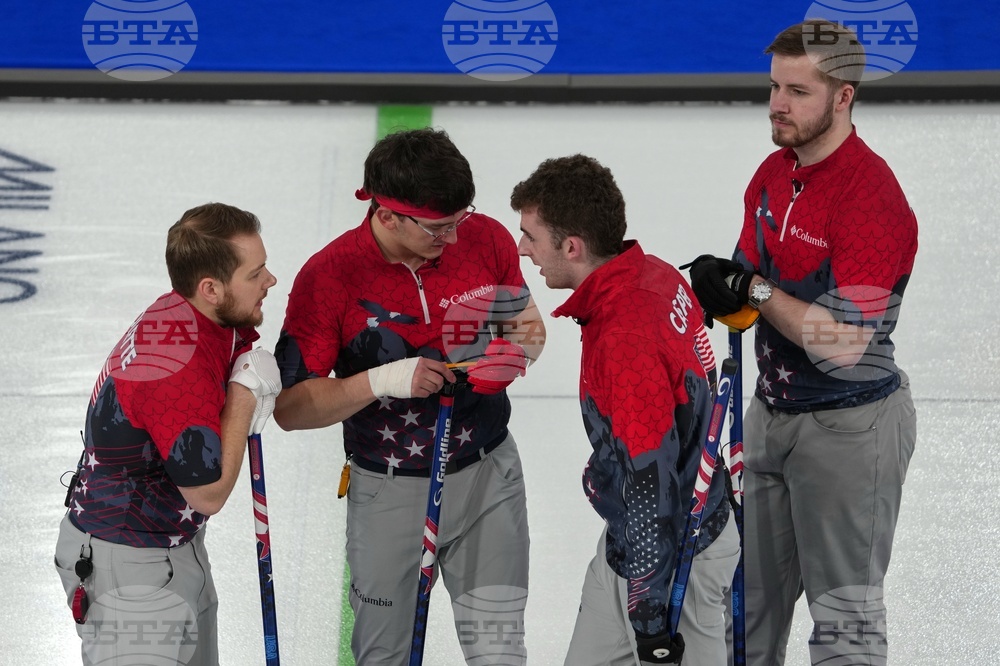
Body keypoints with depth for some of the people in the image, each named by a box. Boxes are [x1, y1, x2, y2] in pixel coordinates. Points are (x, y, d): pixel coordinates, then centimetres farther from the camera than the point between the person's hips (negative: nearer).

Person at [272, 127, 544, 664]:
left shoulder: (487, 240, -10)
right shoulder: (328, 276, -19)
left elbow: (526, 323, 8)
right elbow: (290, 407, -16)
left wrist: (526, 342, -17)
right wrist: (383, 381, -30)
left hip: (487, 473, 2)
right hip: (389, 490, -2)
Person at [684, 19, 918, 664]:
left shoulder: (871, 195, -22)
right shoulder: (774, 173, 5)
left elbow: (843, 343, -27)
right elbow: (750, 277, 13)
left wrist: (755, 290, -20)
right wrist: (721, 287, -8)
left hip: (848, 428, -8)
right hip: (773, 411, 8)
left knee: (845, 612, 0)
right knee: (750, 597, 18)